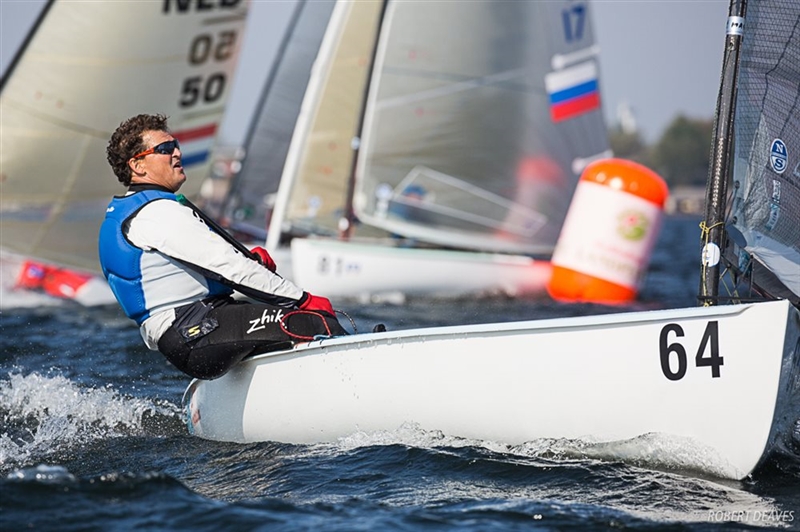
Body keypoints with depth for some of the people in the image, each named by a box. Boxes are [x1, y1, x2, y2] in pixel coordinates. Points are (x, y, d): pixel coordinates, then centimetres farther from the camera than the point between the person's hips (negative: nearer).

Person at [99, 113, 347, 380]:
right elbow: (227, 267, -18)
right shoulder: (158, 212, -14)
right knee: (316, 322, -18)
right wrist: (304, 300, -13)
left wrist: (251, 260, 6)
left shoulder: (122, 213, 20)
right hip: (195, 337, -11)